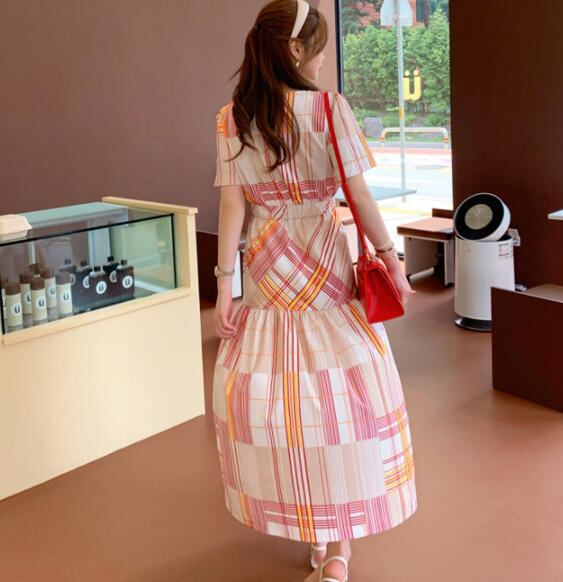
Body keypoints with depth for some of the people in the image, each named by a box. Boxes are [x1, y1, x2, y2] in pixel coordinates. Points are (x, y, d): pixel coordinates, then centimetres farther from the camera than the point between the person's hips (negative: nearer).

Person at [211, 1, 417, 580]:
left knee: (271, 388, 12)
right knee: (338, 389, 5)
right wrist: (390, 256, 2)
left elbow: (232, 205, -3)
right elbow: (359, 195, -7)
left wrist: (224, 282, 0)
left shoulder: (231, 119, -1)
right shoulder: (329, 108, -8)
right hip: (326, 266, -2)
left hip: (267, 271, 2)